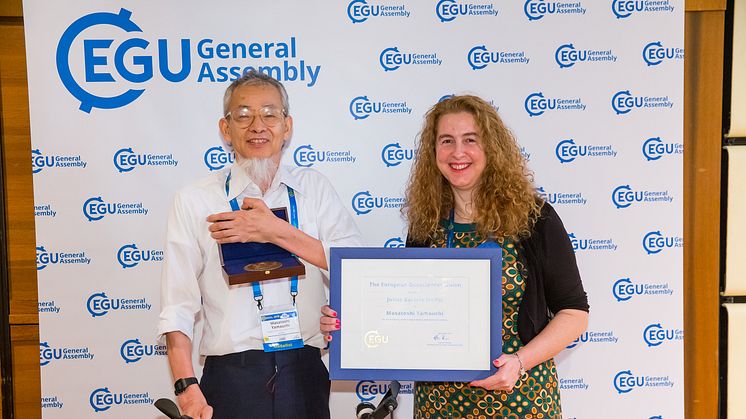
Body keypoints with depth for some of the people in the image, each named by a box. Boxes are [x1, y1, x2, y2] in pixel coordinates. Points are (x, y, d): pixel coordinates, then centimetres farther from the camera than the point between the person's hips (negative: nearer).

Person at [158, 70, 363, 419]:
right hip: (231, 378, -1)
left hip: (304, 376, 2)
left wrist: (279, 232, -18)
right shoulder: (194, 201, -2)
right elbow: (177, 306, -5)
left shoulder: (314, 189, 3)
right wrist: (186, 387, -14)